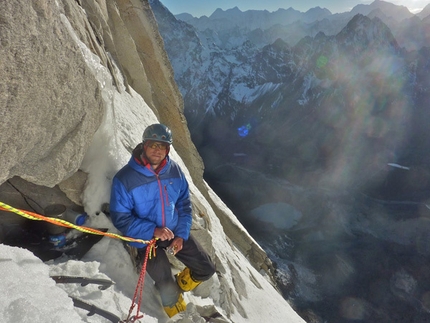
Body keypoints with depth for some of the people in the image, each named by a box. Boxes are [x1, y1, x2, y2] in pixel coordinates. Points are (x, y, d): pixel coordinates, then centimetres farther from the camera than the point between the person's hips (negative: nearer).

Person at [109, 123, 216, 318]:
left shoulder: (174, 170, -8)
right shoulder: (124, 178, -20)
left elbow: (184, 204, 1)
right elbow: (120, 218, -16)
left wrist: (181, 235, -10)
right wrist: (152, 230, -27)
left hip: (175, 233, 4)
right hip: (146, 239, -4)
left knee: (207, 269, 5)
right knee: (169, 293, -12)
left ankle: (179, 285, 36)